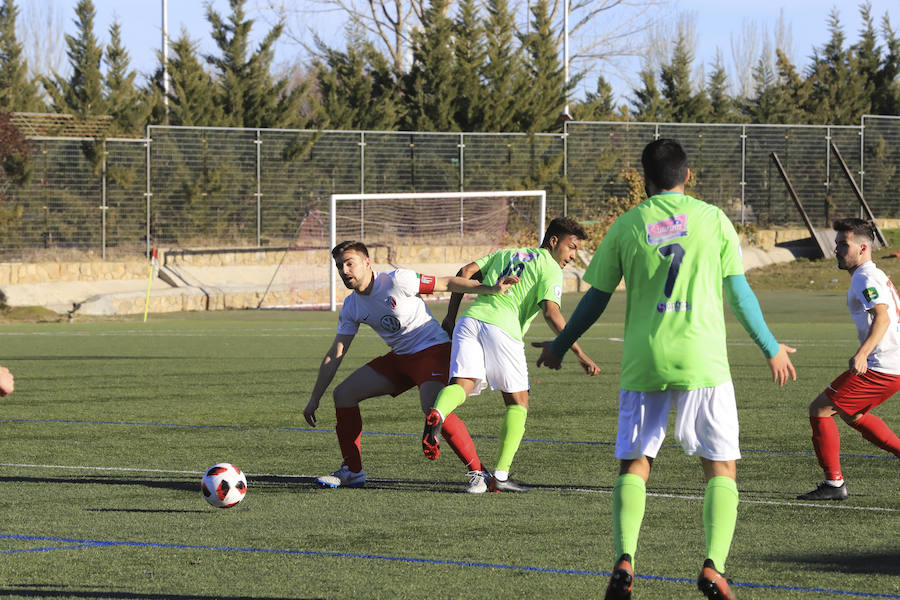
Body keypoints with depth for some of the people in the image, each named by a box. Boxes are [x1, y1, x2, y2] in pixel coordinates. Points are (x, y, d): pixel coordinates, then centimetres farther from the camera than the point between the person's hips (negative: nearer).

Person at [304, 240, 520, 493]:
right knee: (343, 393, 2)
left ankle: (477, 472, -23)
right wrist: (314, 400, 9)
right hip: (400, 358, 8)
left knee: (433, 407, -32)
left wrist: (490, 289, -27)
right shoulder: (351, 307, 3)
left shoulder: (396, 281, -17)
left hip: (433, 349, -8)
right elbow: (334, 355, 9)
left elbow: (447, 283, -14)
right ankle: (352, 471, 11)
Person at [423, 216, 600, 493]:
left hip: (470, 318, 5)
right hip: (501, 326, -5)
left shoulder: (505, 254, 29)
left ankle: (437, 414, -46)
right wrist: (579, 354, -6)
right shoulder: (550, 269, 9)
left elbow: (466, 272, 17)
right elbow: (551, 313, -6)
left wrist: (451, 316, 19)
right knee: (518, 402, 9)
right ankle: (501, 475, 1)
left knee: (462, 384, -9)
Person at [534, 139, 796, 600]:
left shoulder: (626, 226, 6)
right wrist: (771, 349, 20)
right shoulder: (713, 219, 4)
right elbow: (740, 293, 6)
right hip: (703, 362, -1)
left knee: (633, 465, 10)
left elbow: (595, 299, 11)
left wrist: (559, 346, 27)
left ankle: (624, 561, -12)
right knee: (720, 467, 6)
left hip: (643, 363, 1)